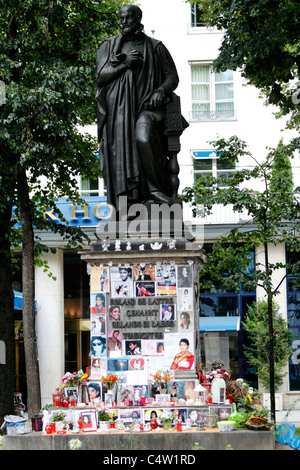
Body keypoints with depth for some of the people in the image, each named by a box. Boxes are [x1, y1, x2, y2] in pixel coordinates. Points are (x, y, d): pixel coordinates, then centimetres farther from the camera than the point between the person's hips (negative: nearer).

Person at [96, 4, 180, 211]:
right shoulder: (109, 46, 16)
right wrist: (125, 64, -7)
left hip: (146, 106, -2)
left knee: (144, 138, -32)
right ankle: (129, 203, -6)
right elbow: (101, 76, 5)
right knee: (120, 153, -7)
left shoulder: (155, 47, 12)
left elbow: (173, 76, 10)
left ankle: (156, 188, -21)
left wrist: (161, 91, -10)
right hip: (118, 108, 2)